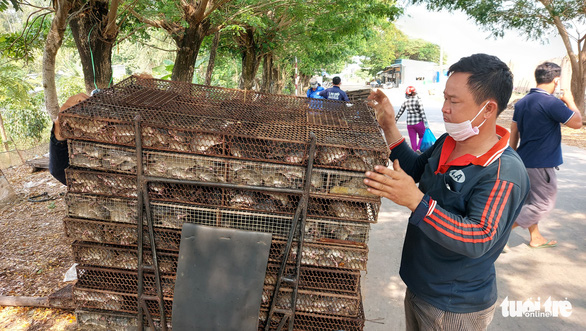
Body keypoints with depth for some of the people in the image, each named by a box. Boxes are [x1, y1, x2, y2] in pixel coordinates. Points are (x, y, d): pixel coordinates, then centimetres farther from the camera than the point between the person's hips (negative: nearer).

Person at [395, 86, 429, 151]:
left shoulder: (406, 102, 4)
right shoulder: (418, 100, -6)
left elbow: (400, 112, 10)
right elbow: (422, 112, -11)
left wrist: (395, 120, 22)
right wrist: (425, 123, -10)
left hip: (409, 124, 3)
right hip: (418, 122, -3)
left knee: (413, 141, 9)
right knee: (422, 137, 14)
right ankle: (418, 149, -7)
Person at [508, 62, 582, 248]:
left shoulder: (522, 102, 5)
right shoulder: (552, 103, -20)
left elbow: (514, 133, 11)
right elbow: (577, 123, -8)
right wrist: (570, 102, 7)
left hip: (524, 161, 9)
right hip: (541, 165, -8)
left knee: (533, 200, 20)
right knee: (544, 204, 3)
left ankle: (536, 238, 32)